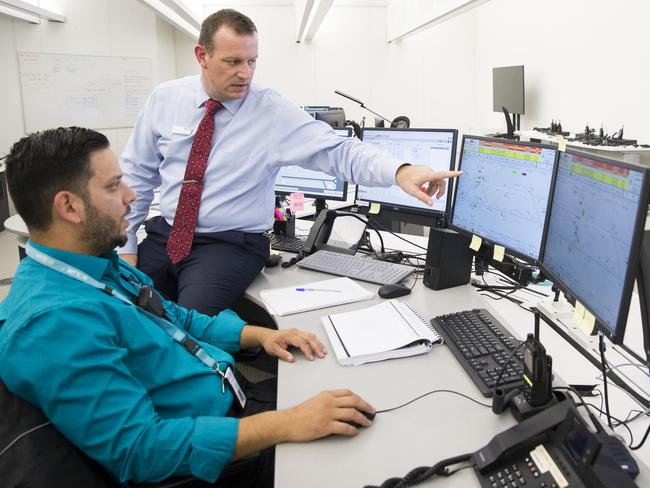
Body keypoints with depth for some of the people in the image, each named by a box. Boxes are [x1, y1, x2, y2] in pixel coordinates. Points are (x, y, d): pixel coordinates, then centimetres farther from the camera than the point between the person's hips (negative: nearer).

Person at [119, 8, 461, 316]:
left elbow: (339, 152, -18)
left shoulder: (275, 112, -9)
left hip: (229, 246, -4)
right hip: (162, 235, 4)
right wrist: (125, 246, 2)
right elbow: (135, 174, 7)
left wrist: (399, 170, -36)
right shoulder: (165, 99, 1)